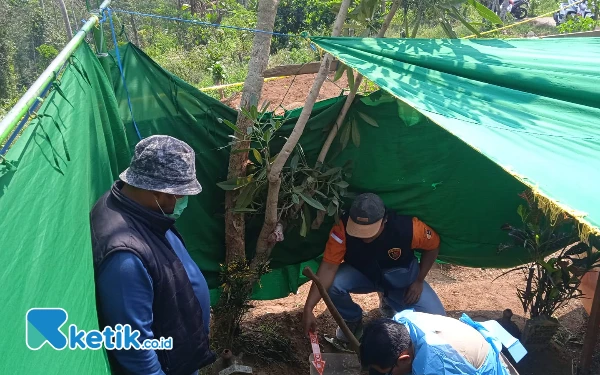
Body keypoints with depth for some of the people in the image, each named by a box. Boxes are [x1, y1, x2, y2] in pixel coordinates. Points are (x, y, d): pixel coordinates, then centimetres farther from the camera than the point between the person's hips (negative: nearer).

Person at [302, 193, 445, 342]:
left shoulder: (408, 227, -31)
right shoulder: (343, 228, -32)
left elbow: (433, 246, -10)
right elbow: (328, 267, -33)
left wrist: (418, 281, -11)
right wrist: (308, 308, -40)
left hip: (400, 274, 1)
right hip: (360, 273, 0)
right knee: (332, 284, -32)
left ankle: (389, 301, 17)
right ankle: (352, 320, 3)